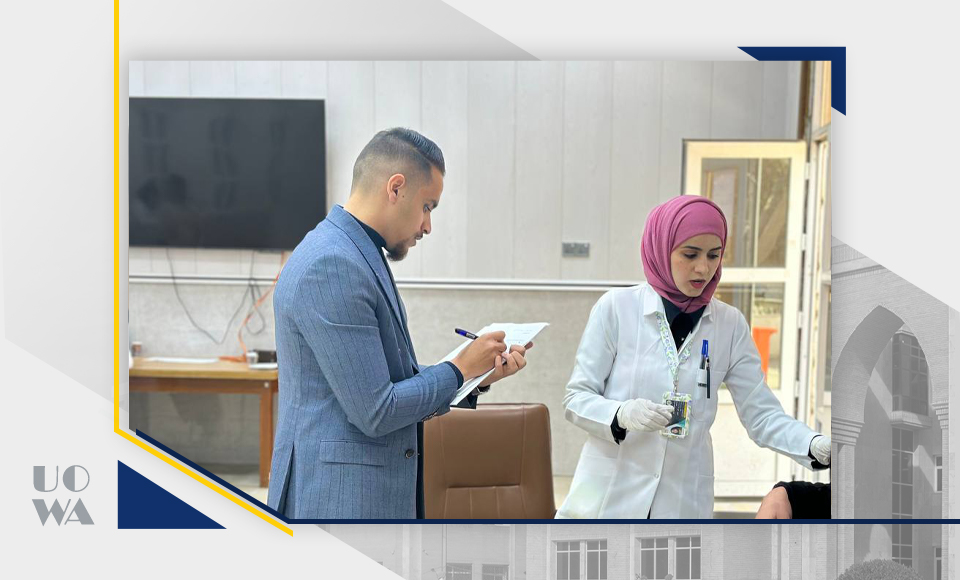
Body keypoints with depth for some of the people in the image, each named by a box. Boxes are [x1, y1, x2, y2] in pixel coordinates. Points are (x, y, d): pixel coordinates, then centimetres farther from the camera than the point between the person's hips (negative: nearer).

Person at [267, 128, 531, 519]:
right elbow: (375, 411, -21)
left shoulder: (361, 256, 11)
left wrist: (480, 374, 6)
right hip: (339, 501, -10)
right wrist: (459, 369, -9)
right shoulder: (331, 266, -20)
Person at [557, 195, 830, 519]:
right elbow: (575, 399, -4)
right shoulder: (616, 307, -7)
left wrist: (817, 446, -16)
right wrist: (623, 414, -23)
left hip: (685, 503, 2)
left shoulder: (730, 324, 1)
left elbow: (762, 415, 2)